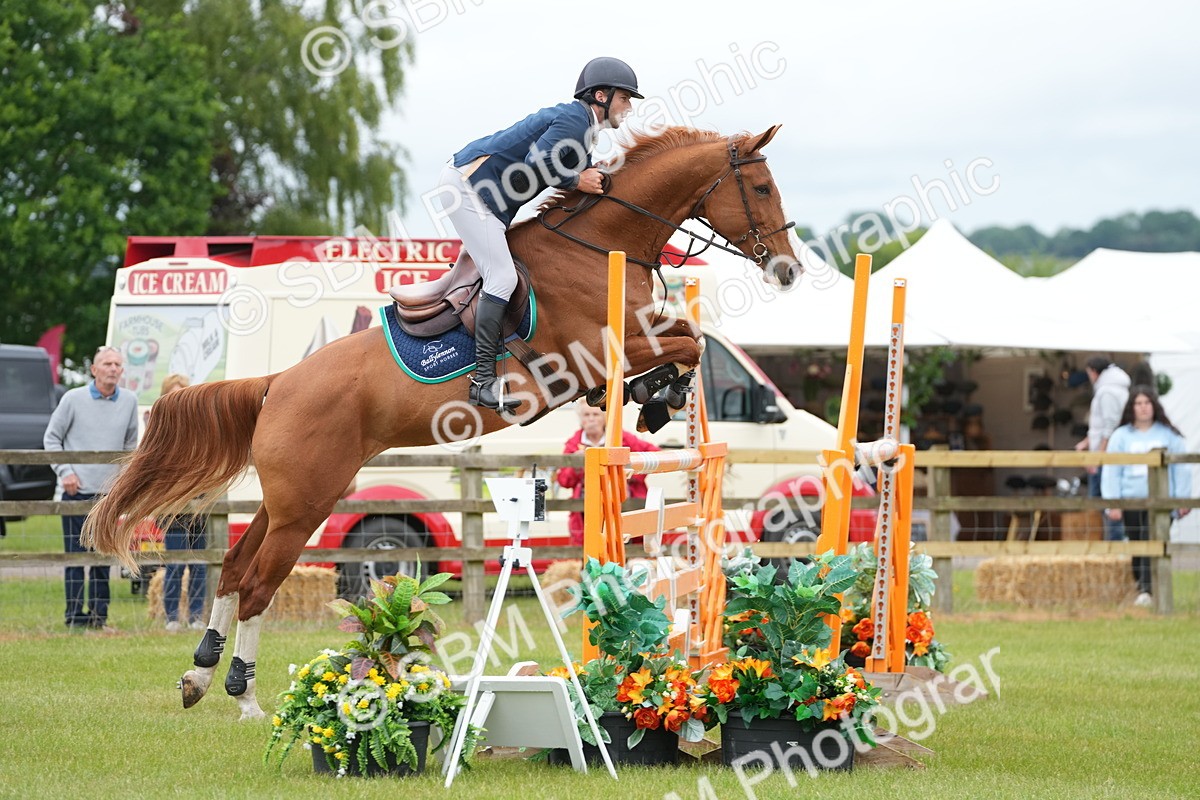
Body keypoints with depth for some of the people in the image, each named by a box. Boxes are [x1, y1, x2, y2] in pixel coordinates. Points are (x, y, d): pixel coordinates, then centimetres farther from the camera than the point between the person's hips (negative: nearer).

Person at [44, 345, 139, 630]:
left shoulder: (129, 401, 6)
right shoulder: (74, 399, -3)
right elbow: (51, 438, 4)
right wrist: (65, 471, -6)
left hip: (110, 492, 3)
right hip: (77, 490, -3)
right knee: (75, 554, -3)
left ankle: (99, 615, 11)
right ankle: (75, 616, 0)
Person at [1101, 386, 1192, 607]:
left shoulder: (1169, 435, 4)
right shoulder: (1120, 436, 5)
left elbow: (1181, 468, 7)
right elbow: (1112, 472, 4)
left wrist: (1183, 499, 4)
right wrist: (1112, 504, -1)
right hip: (1131, 500, 2)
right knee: (1137, 545, 7)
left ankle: (1147, 589, -19)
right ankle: (1141, 585, 22)